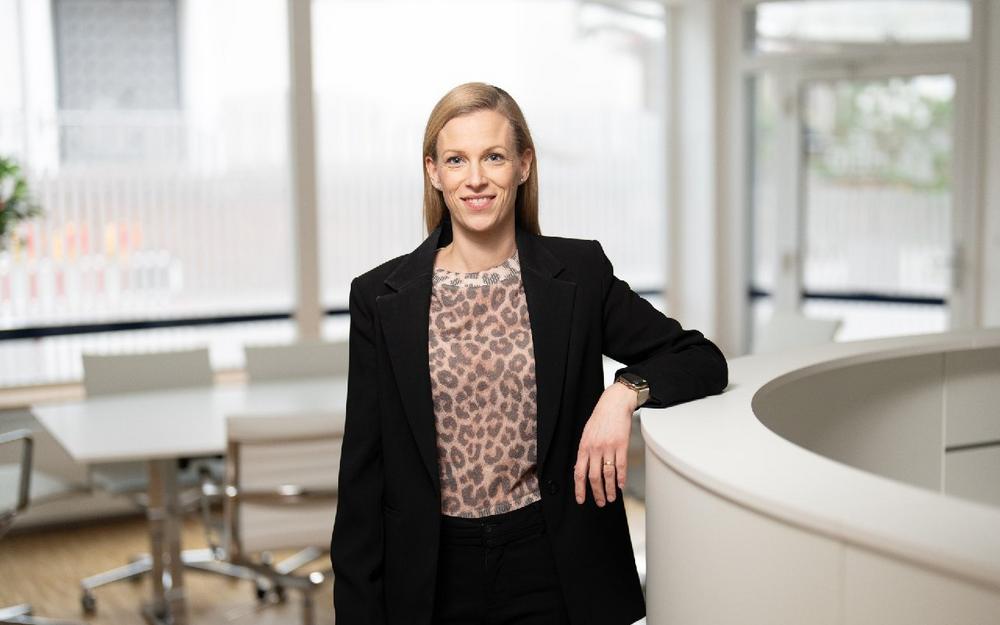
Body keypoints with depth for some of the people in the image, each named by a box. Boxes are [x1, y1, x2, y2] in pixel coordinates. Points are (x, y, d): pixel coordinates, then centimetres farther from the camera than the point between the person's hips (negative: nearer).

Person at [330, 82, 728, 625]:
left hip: (554, 576, 0)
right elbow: (363, 472, 0)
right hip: (435, 579, 1)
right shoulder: (380, 297, -2)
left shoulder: (580, 274, -2)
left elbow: (702, 358, -2)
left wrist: (625, 392, -22)